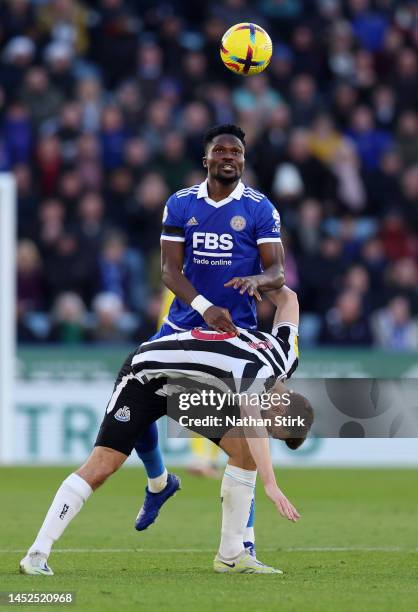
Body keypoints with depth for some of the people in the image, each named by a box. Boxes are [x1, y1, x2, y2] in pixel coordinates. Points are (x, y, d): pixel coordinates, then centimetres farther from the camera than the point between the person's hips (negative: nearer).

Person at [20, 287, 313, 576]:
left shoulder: (286, 352, -9)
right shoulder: (256, 372, -35)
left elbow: (288, 298, 10)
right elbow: (253, 426, -53)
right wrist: (270, 485, -62)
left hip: (190, 387, 8)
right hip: (146, 377, -8)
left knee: (245, 453, -6)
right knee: (102, 465, -18)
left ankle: (231, 555, 0)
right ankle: (37, 555, -16)